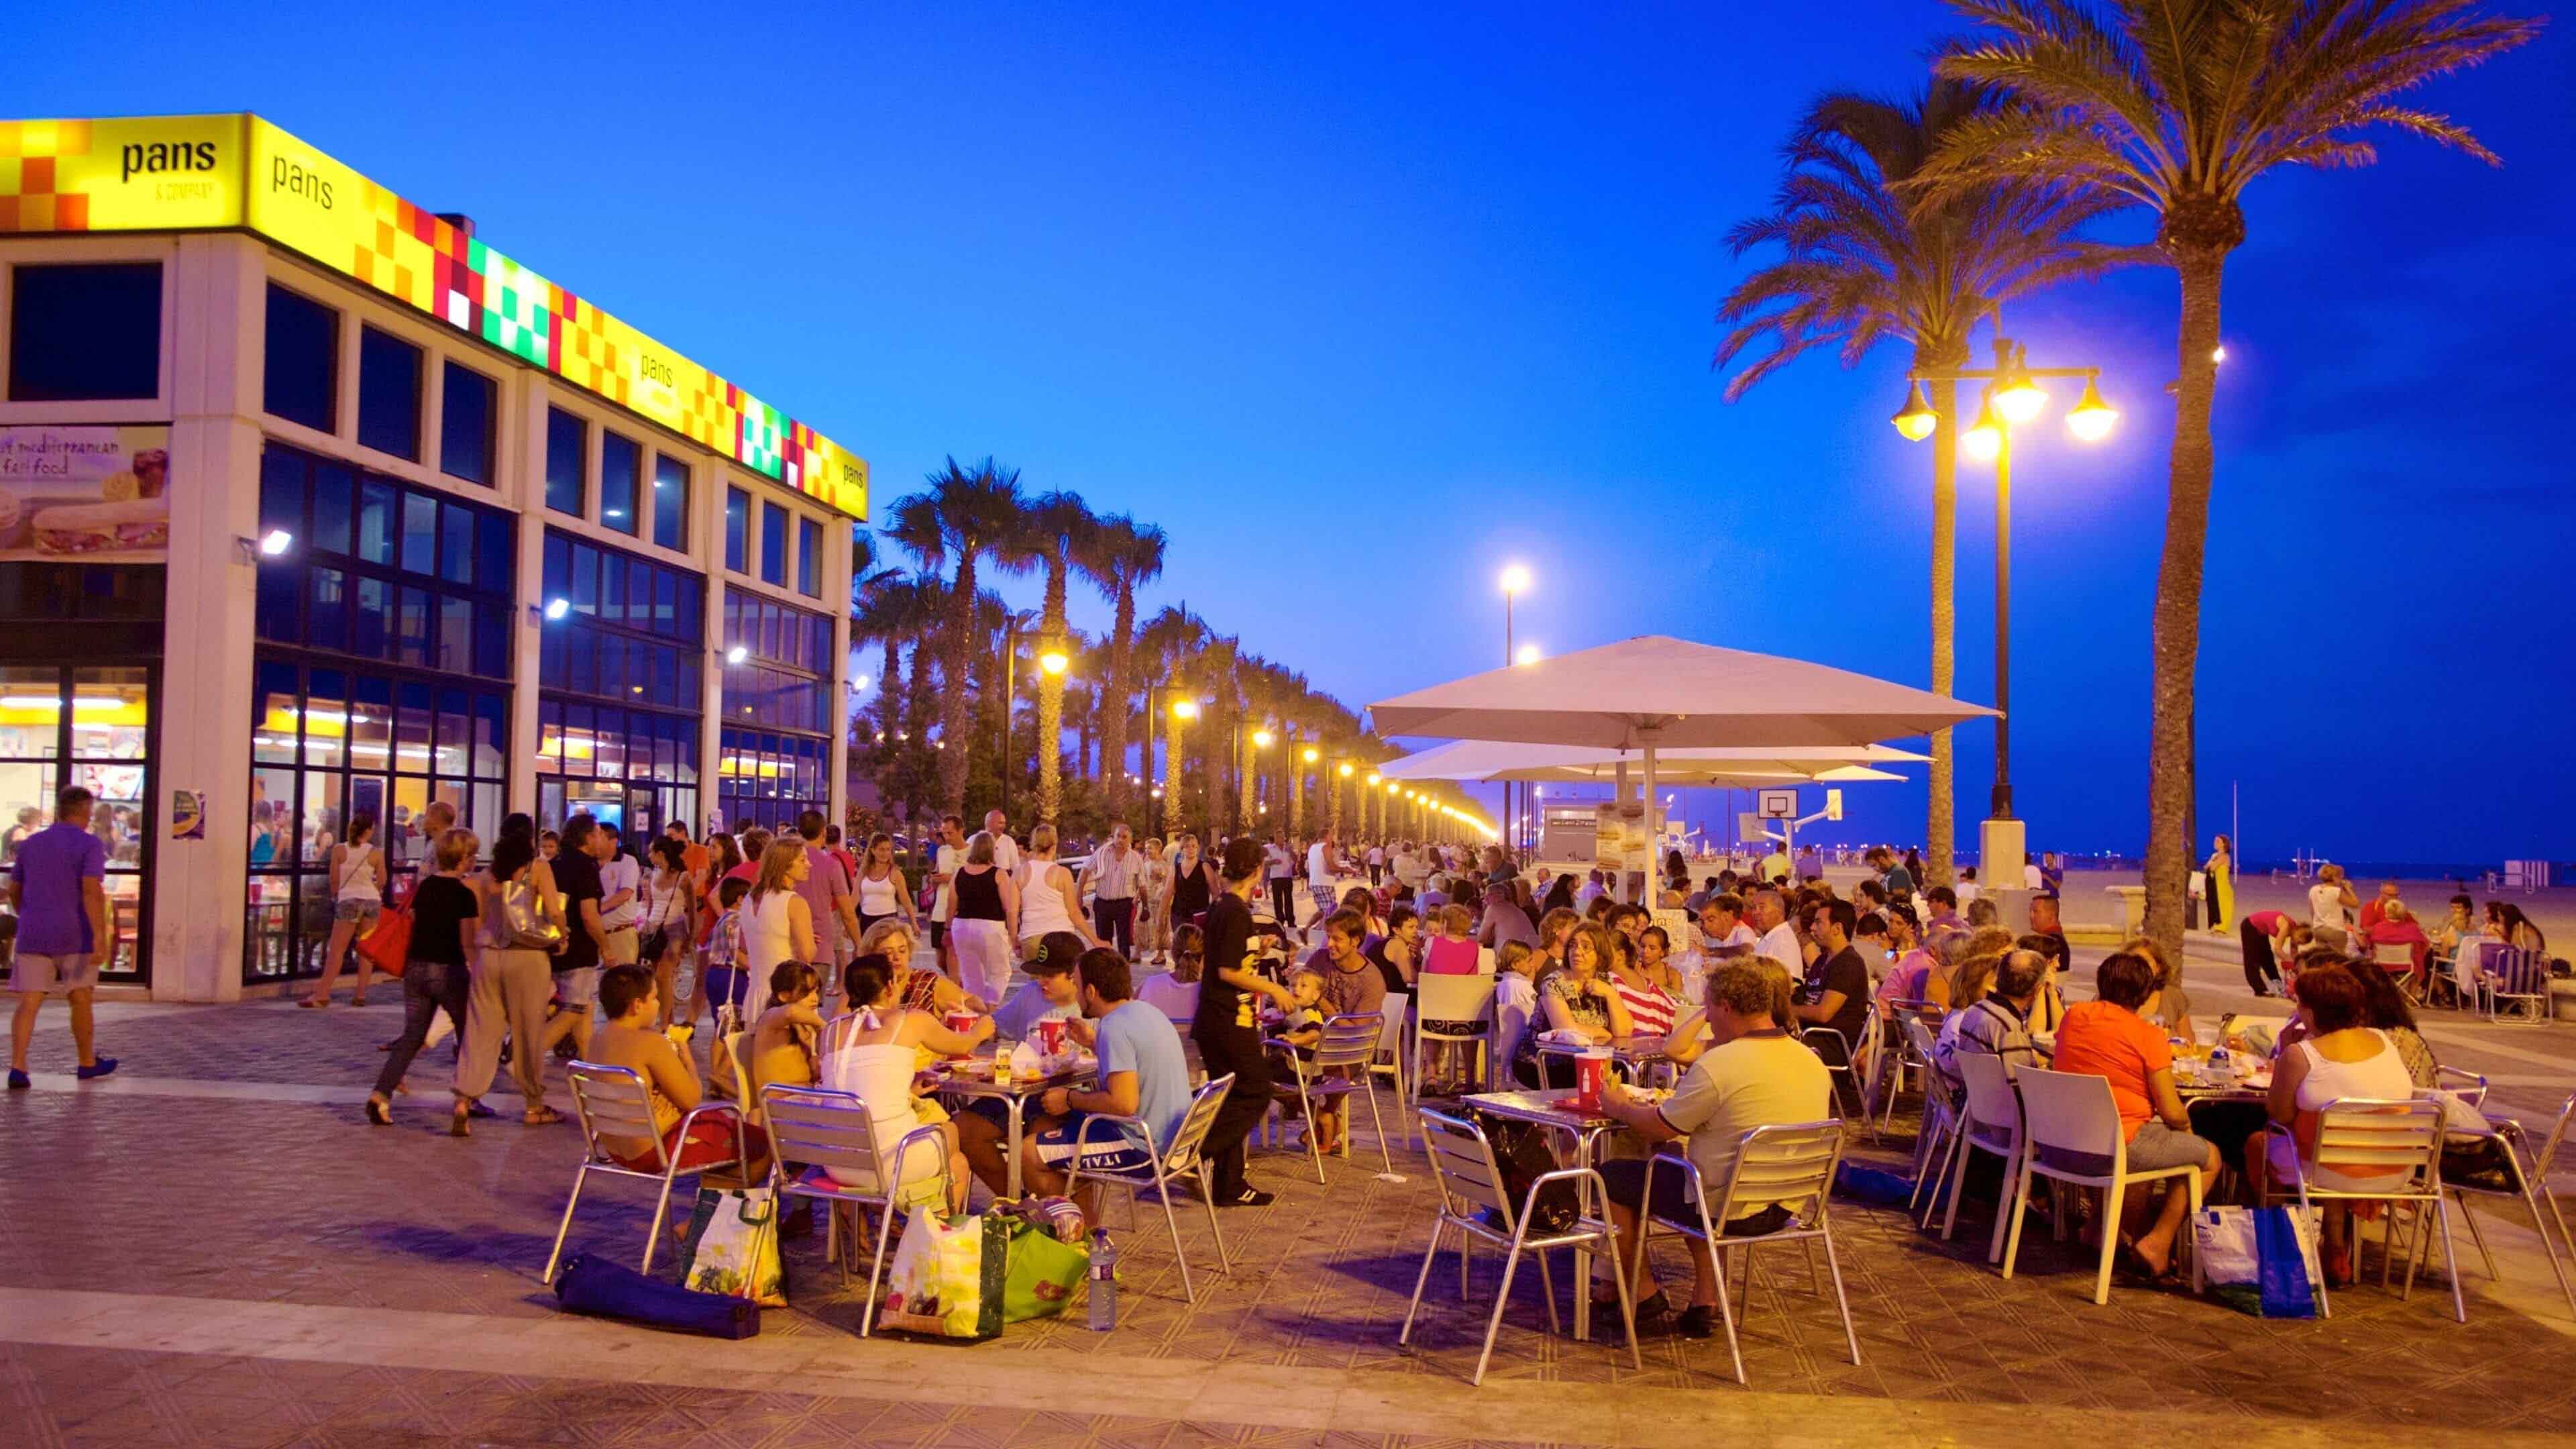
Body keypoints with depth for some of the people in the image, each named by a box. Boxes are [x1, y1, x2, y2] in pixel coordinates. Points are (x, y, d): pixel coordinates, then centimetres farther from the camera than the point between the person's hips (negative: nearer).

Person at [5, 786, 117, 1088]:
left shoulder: (30, 844, 9)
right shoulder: (89, 845, -8)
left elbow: (14, 890, 17)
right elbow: (92, 891, -20)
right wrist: (100, 937, -24)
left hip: (33, 938, 3)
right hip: (75, 938, -3)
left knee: (28, 1004, 1)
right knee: (82, 1000, 12)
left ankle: (17, 1068, -13)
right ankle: (88, 1063, 24)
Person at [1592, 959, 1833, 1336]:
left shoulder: (1718, 1065, -23)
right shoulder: (1813, 1062, 1)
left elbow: (1659, 1128, -13)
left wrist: (1618, 1107, 8)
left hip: (1730, 1209, -7)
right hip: (1786, 1207, 8)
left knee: (1613, 1178, 10)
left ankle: (1644, 1294, 23)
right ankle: (1704, 1303, 27)